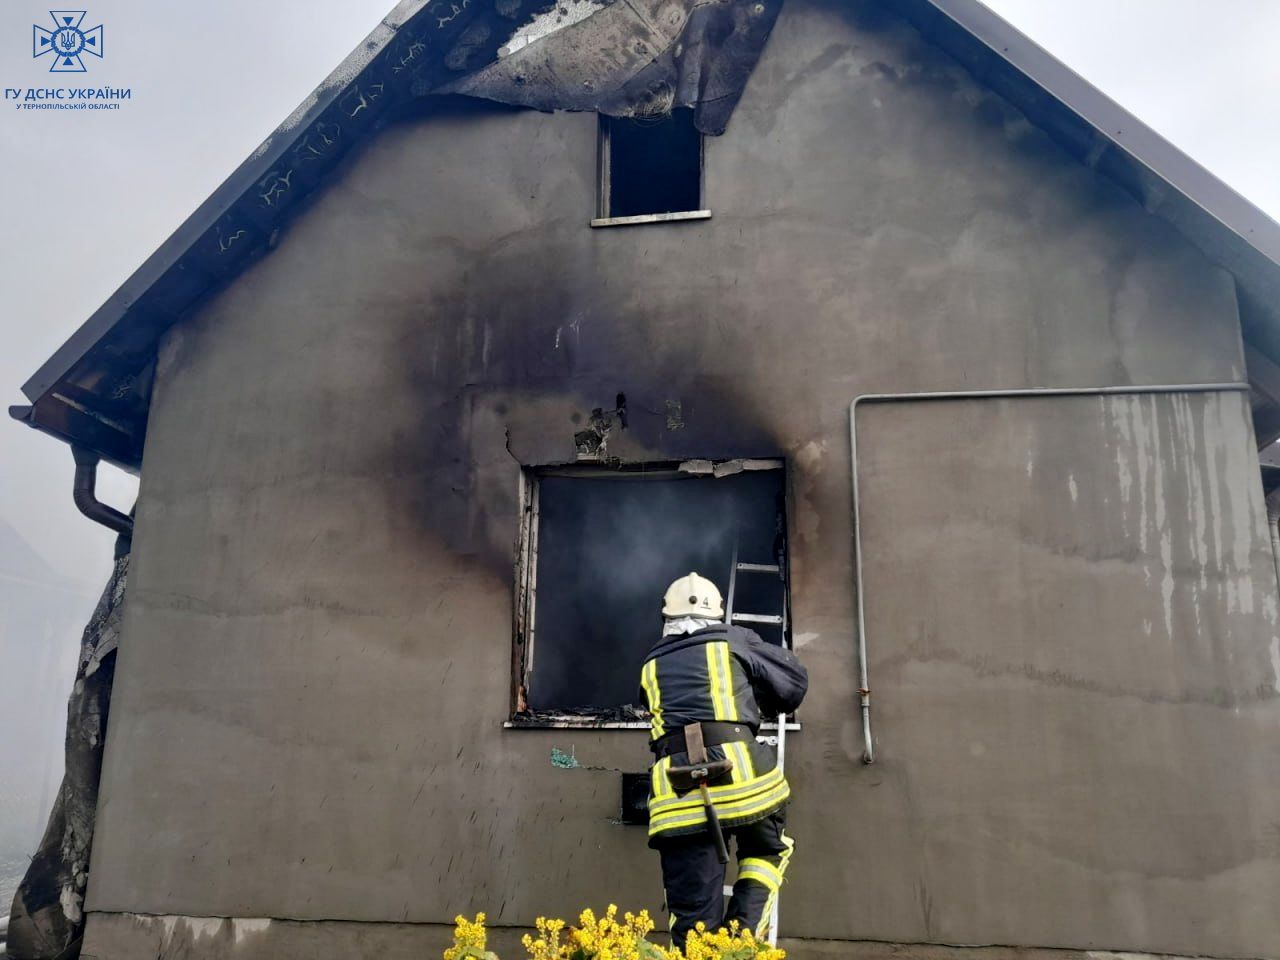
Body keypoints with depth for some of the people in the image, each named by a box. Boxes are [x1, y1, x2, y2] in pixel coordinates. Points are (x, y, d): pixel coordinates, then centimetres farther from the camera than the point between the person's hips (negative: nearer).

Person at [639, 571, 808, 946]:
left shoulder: (651, 665, 23)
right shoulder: (735, 640, 16)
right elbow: (794, 680, 21)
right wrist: (768, 707, 42)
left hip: (674, 793, 2)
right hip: (737, 772, -2)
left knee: (692, 918, 6)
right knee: (767, 850, 27)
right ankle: (742, 932, 6)